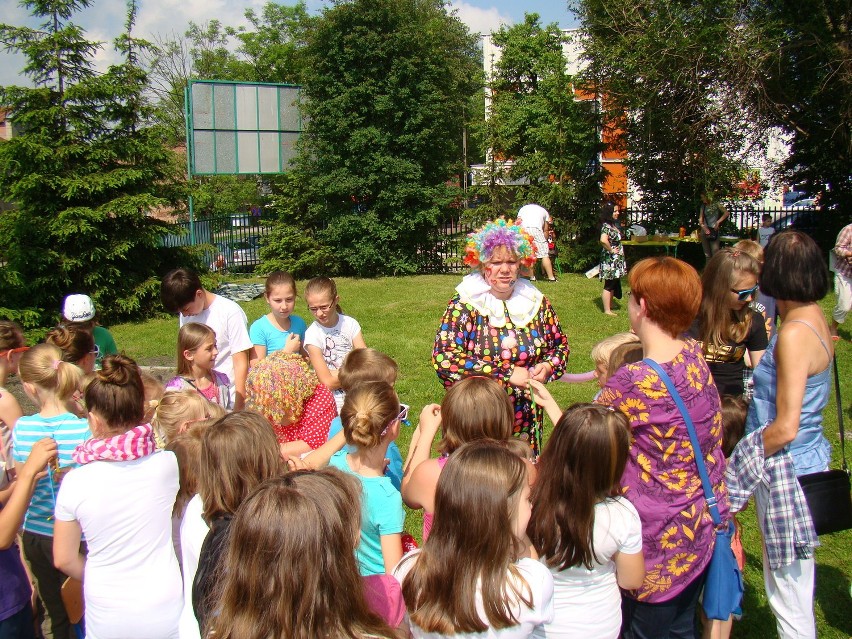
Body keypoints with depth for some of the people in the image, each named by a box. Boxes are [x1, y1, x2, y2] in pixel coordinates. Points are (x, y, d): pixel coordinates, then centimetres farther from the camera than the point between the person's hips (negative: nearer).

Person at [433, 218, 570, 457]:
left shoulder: (536, 302, 4)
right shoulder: (464, 306, -8)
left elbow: (560, 344, 17)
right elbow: (444, 358, -20)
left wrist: (549, 366, -7)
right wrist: (507, 374, -20)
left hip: (526, 418, 4)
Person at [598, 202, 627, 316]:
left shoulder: (614, 224, 12)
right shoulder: (606, 226, -19)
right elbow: (603, 240, -37)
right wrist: (611, 250, -24)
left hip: (616, 260, 10)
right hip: (610, 260, -10)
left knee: (613, 284, 16)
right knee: (609, 285, -3)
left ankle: (610, 306, 26)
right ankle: (607, 310, 2)